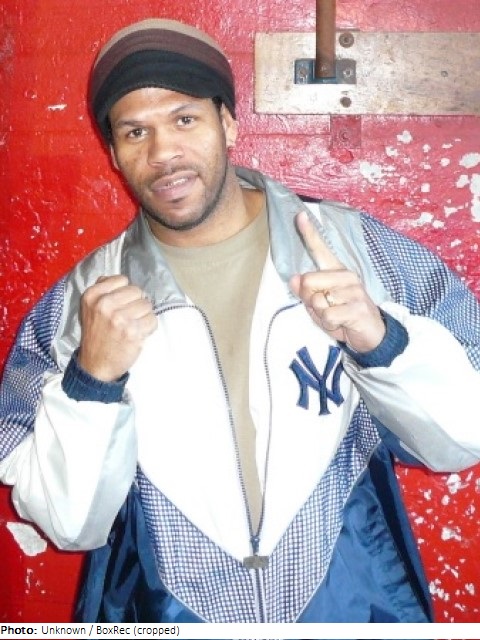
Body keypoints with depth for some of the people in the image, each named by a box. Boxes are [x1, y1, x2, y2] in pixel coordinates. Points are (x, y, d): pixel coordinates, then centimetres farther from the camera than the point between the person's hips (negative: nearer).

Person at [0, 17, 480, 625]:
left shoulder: (356, 246, -11)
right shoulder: (77, 305, -9)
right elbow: (67, 523, -10)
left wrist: (381, 340, -26)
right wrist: (92, 381, -25)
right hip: (164, 613, 0)